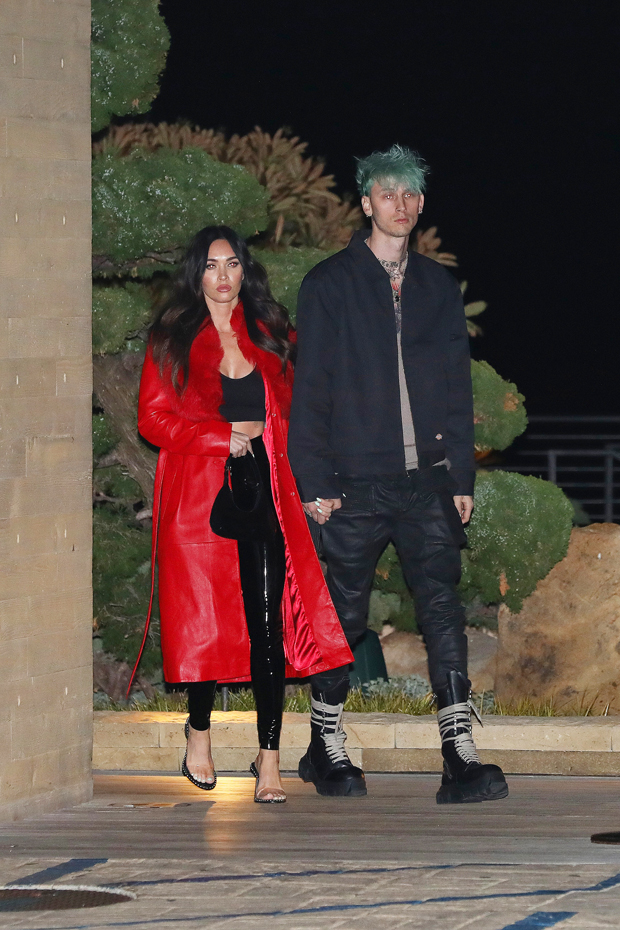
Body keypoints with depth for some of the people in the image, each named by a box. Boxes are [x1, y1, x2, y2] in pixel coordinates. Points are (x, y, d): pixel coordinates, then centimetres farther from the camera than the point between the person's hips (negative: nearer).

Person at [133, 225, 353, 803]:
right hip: (198, 494, -1)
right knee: (205, 619, -1)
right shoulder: (172, 341, 6)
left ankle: (269, 757, -9)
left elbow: (287, 413, 18)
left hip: (263, 490, 2)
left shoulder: (268, 337, 13)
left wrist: (257, 433, -1)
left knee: (269, 620, -9)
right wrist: (224, 435, -6)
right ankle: (199, 730, 24)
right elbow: (154, 419, 0)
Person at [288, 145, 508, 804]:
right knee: (345, 615, 3)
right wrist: (315, 480, -7)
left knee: (443, 609, -7)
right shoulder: (329, 285, 3)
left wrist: (462, 477, 8)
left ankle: (459, 758, -12)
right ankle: (326, 746, 19)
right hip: (355, 483, -3)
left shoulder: (438, 287, 14)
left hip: (427, 481, 3)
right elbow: (309, 390, 0)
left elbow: (457, 389, 16)